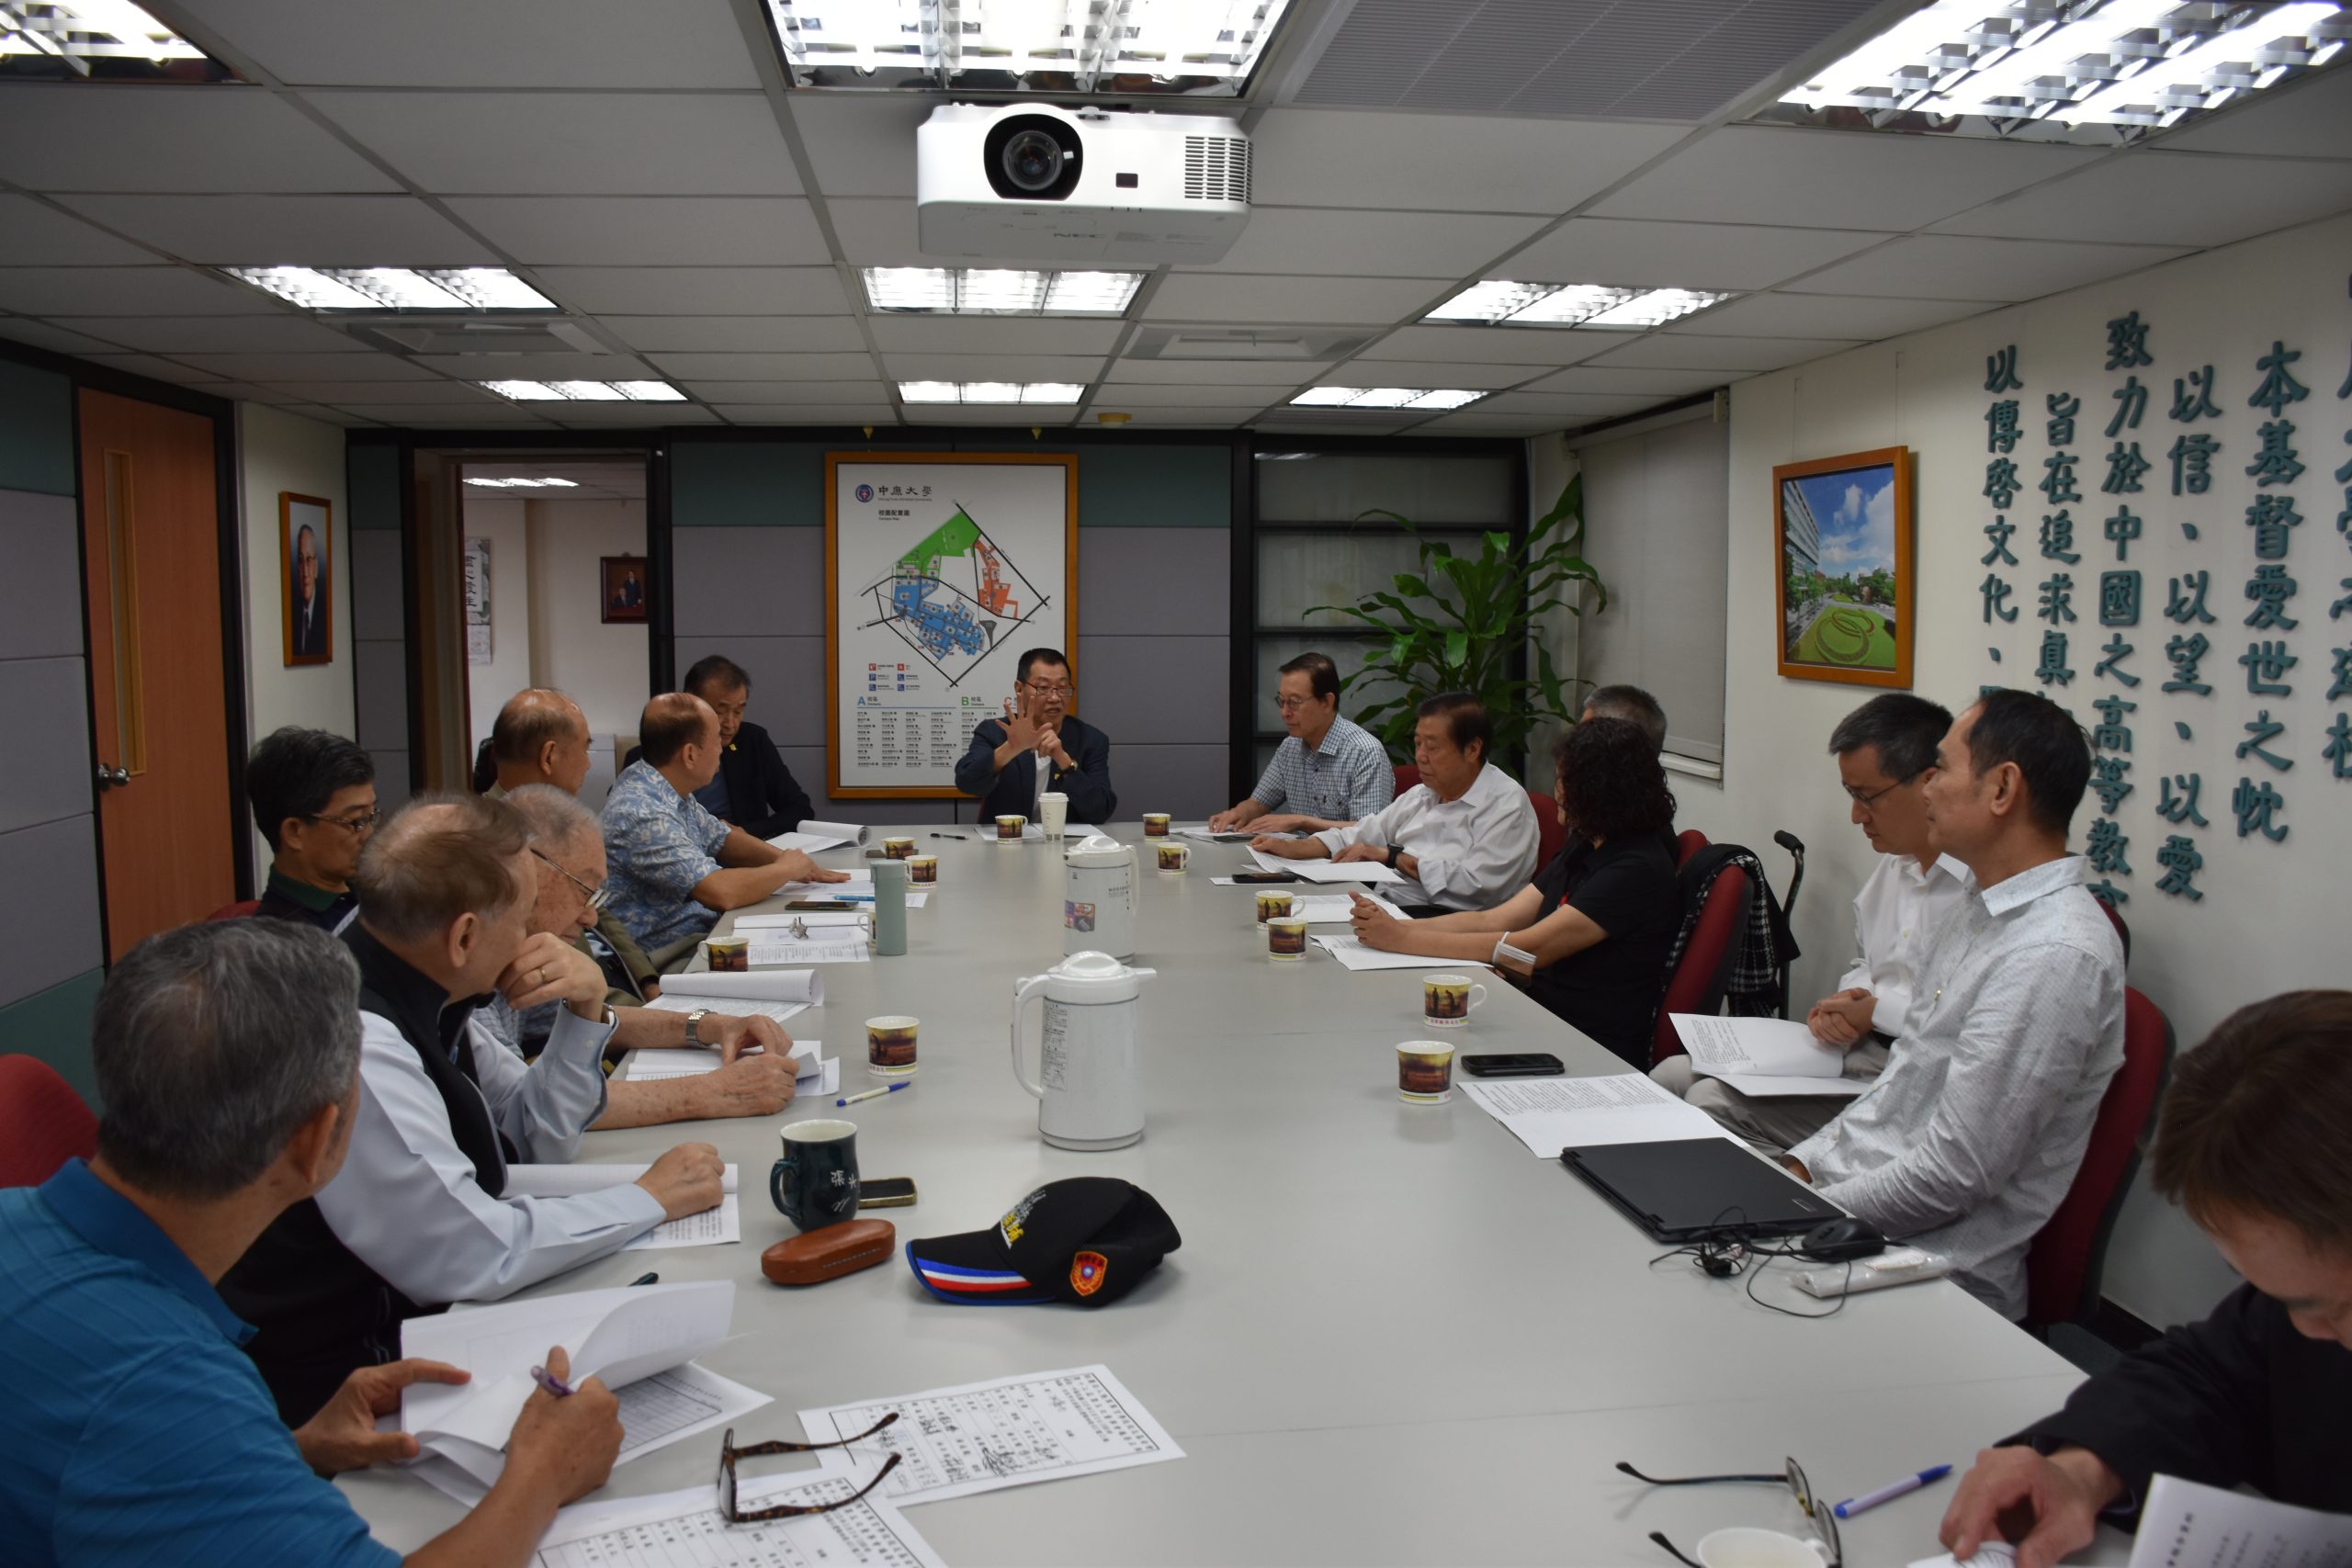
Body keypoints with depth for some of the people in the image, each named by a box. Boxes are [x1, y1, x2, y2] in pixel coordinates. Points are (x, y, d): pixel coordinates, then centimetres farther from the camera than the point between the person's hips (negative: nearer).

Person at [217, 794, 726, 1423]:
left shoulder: (419, 997, -1)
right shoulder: (356, 1046, -28)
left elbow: (537, 1136, 11)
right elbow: (469, 1256, -27)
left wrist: (585, 1009, -5)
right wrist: (649, 1199, -15)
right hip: (346, 1384, -8)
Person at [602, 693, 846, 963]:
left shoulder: (673, 789, 5)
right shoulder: (641, 814, -24)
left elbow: (721, 839, 22)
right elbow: (722, 893, -30)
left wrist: (787, 860, 5)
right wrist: (786, 869, -12)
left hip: (703, 931, 9)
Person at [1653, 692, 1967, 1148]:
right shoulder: (1894, 863, 13)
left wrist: (1878, 1011, -14)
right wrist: (1845, 1003, 2)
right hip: (1859, 1054, 9)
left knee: (1713, 1102, -20)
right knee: (1672, 1077, 0)